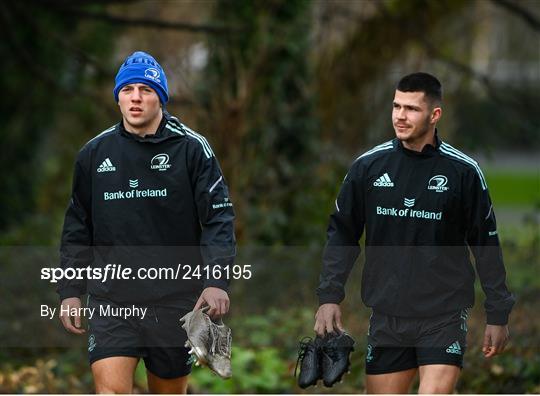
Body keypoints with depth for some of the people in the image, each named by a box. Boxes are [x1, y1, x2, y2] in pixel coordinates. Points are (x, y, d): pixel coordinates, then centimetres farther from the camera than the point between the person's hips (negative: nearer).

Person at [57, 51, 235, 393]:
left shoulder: (191, 148, -2)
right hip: (112, 298, 1)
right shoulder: (94, 153, 7)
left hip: (176, 299, -1)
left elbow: (219, 216, -6)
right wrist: (71, 290, 10)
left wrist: (217, 280, -17)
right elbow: (78, 229, 15)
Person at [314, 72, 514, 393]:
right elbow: (343, 233, 8)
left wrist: (498, 313, 4)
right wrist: (330, 295, -1)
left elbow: (486, 243, 3)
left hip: (444, 316, -3)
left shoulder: (464, 171, -4)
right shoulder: (368, 165, 1)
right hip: (386, 315, 3)